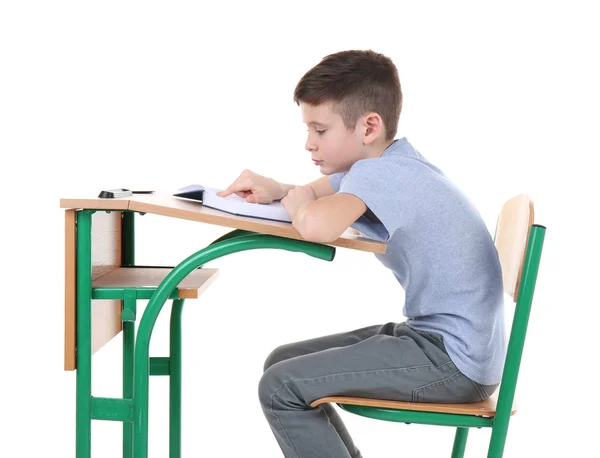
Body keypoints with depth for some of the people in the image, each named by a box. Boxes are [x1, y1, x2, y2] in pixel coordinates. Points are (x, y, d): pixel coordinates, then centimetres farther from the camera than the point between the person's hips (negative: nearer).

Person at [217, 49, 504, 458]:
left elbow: (316, 225, -39)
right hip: (435, 336, 10)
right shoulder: (388, 166, 9)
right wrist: (274, 190, 2)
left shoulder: (377, 173, -20)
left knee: (281, 388, -14)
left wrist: (297, 201, -14)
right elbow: (316, 195, 25)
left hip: (454, 361, -10)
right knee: (283, 364, 13)